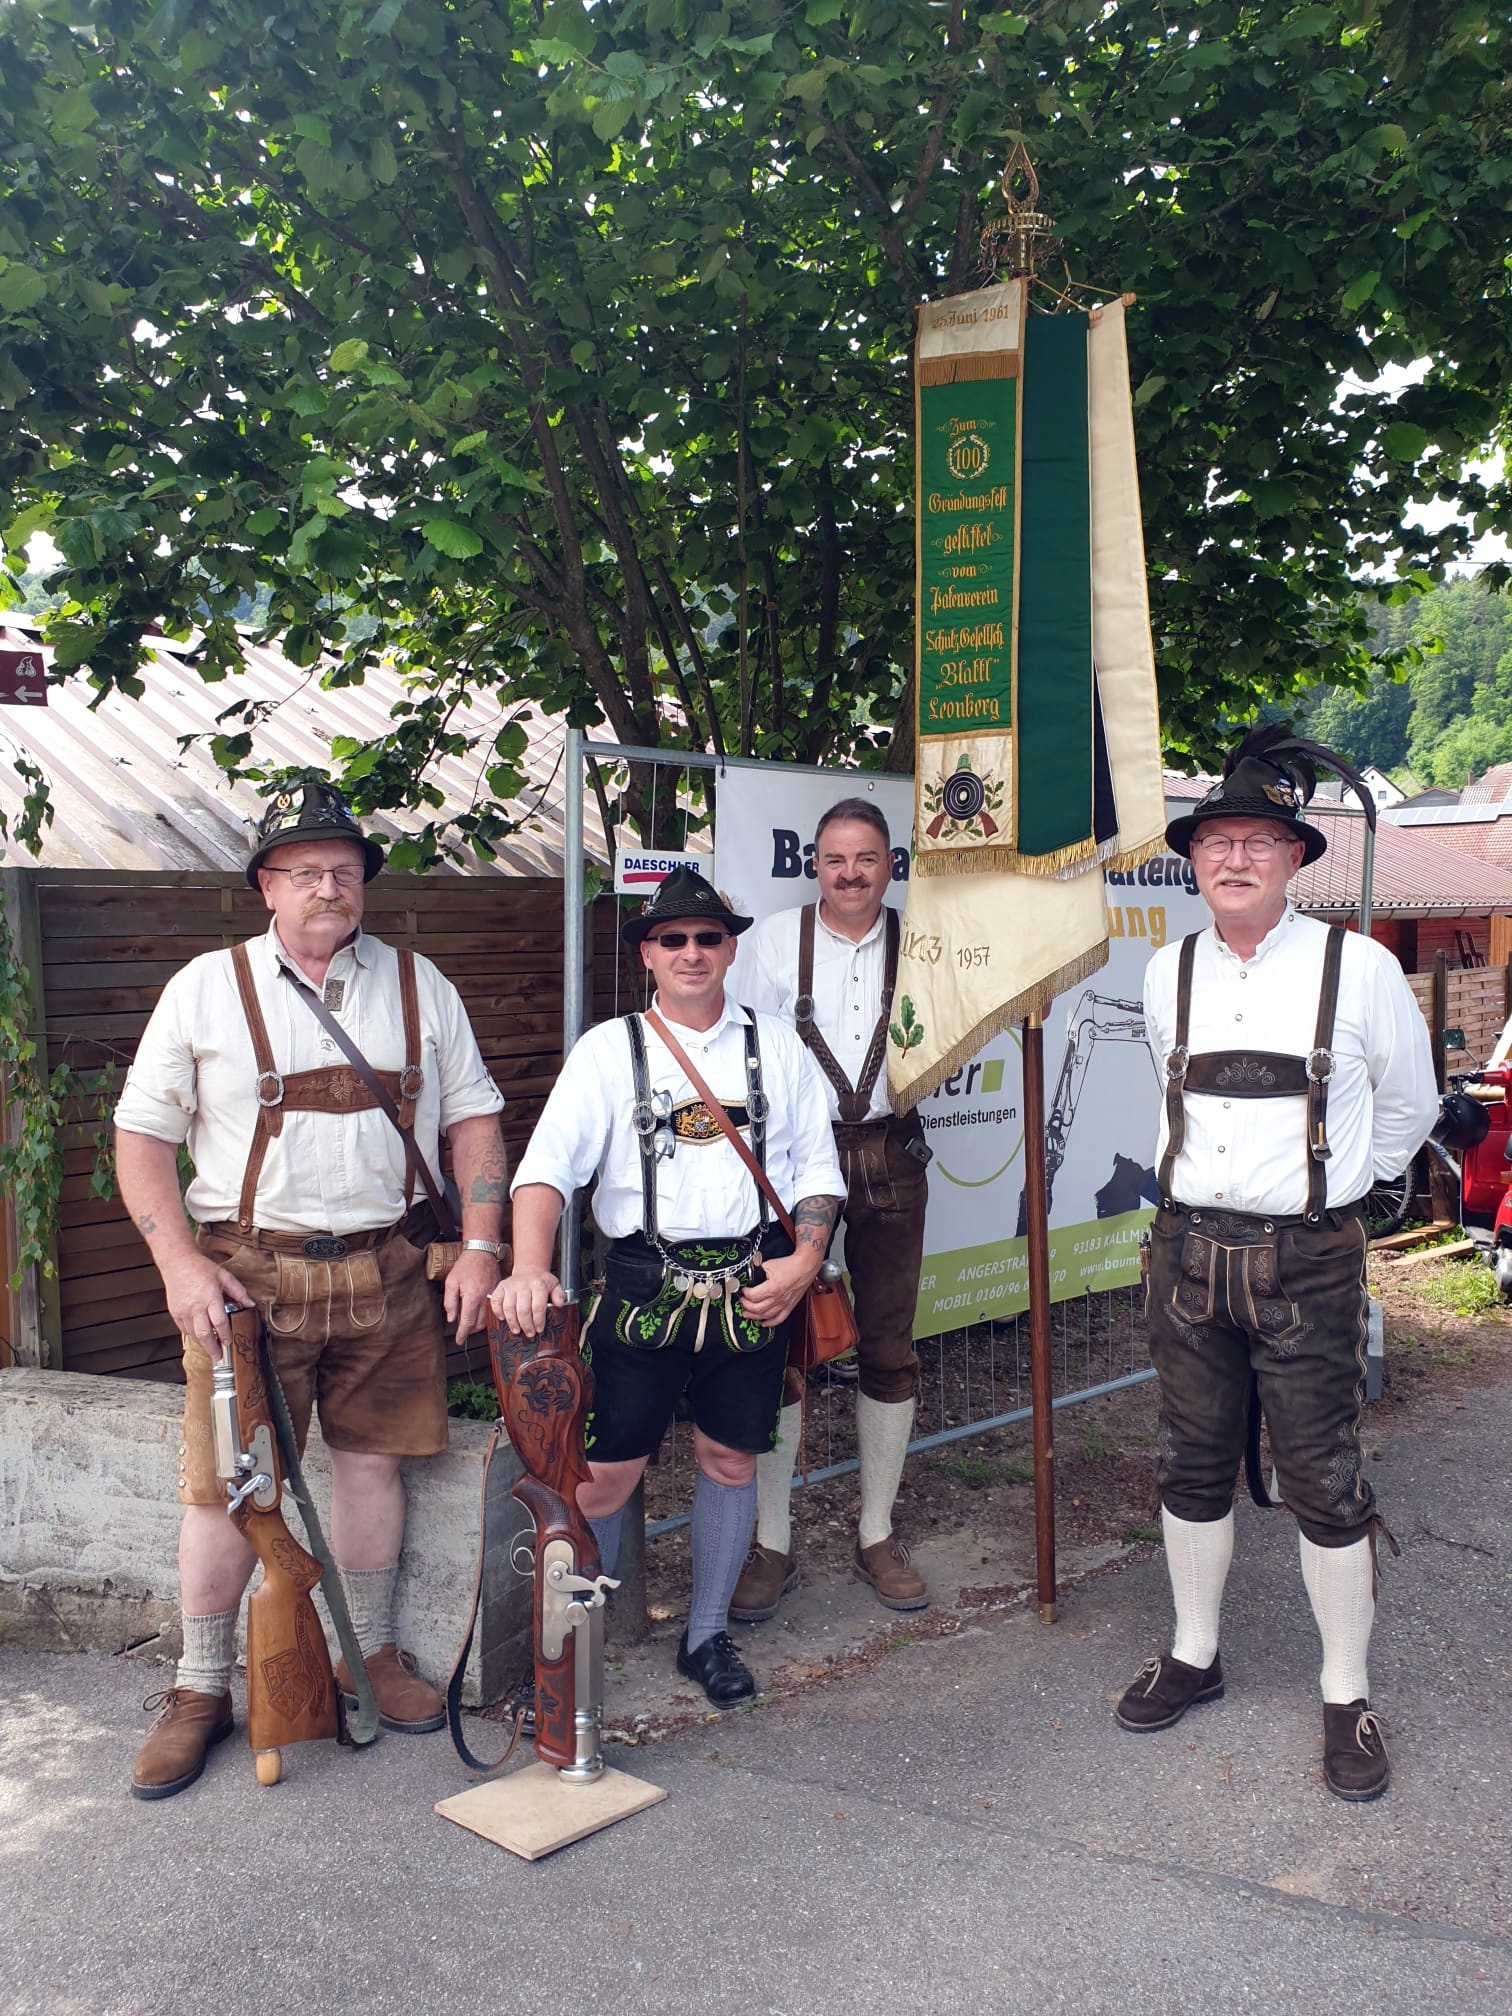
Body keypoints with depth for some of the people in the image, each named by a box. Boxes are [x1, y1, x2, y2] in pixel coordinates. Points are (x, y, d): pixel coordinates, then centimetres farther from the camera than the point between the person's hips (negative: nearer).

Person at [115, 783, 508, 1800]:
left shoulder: (419, 986, 7)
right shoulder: (207, 988, 1)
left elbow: (475, 1117, 9)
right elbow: (143, 1133, 2)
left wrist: (481, 1248, -1)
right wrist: (181, 1262, -9)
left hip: (388, 1271, 2)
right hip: (247, 1269, -2)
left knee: (373, 1458, 10)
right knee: (225, 1482, 1)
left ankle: (372, 1653, 29)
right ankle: (201, 1689, 20)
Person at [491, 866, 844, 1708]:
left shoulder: (777, 1045, 9)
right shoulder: (610, 1048, 1)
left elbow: (817, 1166, 11)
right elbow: (549, 1163, -11)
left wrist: (805, 1261, -5)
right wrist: (530, 1267, -27)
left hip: (755, 1285, 2)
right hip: (645, 1284, -2)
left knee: (731, 1458, 12)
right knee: (606, 1472, -2)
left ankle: (708, 1635, 30)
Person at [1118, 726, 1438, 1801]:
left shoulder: (1358, 968, -7)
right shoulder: (1167, 974, 4)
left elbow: (1408, 1108, 8)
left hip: (1307, 1257, -4)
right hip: (1189, 1248, 4)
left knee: (1325, 1479, 3)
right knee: (1194, 1463, 14)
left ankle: (1348, 1694, 20)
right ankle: (1195, 1654, 31)